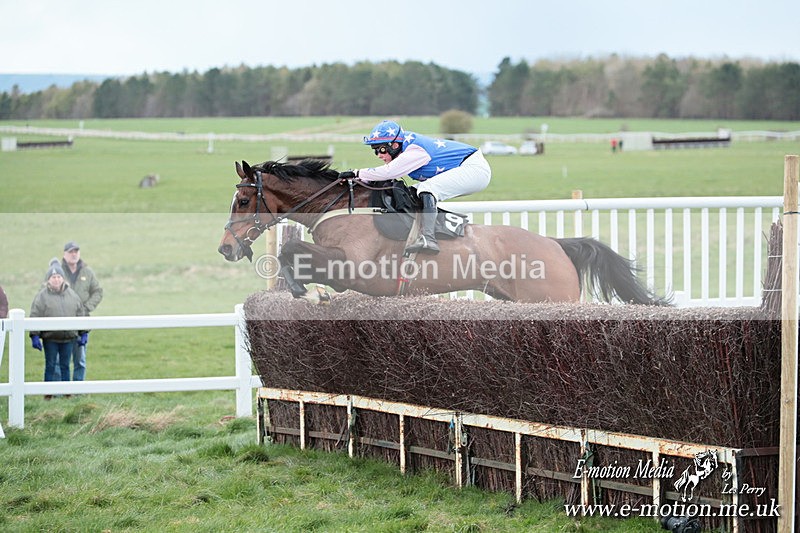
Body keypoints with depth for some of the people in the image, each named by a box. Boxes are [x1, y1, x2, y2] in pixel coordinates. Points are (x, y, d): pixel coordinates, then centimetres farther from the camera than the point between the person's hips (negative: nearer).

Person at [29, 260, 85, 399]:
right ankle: (48, 394, 7)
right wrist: (34, 336, -11)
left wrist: (83, 333, 12)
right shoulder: (42, 296, -2)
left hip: (68, 337, 3)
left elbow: (80, 315, 15)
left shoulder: (72, 295, 9)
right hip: (50, 338, -3)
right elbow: (35, 317, -5)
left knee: (65, 366, 9)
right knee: (50, 366, 2)